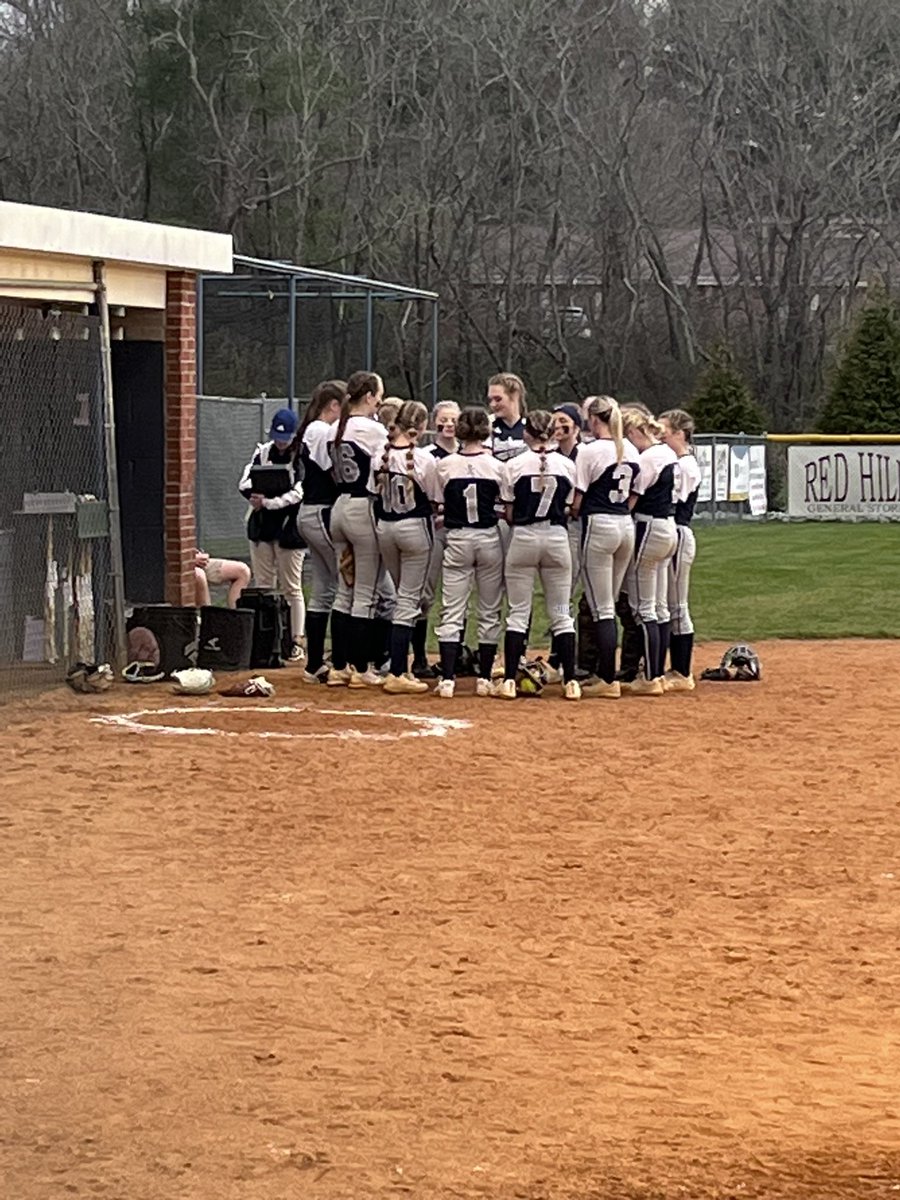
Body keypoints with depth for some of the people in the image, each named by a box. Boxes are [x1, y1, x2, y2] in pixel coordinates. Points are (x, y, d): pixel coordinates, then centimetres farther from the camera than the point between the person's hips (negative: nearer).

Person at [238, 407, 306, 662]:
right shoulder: (262, 452, 7)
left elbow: (298, 494, -18)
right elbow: (245, 482, 1)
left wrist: (267, 502, -22)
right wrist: (255, 494, -20)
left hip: (289, 528, -5)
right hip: (261, 526, 5)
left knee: (291, 588, 0)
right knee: (263, 585, 7)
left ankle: (296, 641, 6)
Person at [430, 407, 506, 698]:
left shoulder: (445, 465, -5)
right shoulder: (496, 466, -6)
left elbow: (438, 507, 1)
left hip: (457, 540, 0)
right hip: (489, 538, 0)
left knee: (452, 612, 2)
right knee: (489, 612, 11)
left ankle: (447, 679, -8)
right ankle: (484, 679, 11)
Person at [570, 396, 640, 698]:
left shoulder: (590, 450, -11)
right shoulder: (631, 451, 9)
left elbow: (577, 503, -12)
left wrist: (572, 512, 7)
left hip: (599, 526, -7)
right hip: (627, 526, 7)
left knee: (602, 609, -4)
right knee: (608, 606, 16)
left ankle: (609, 680, -6)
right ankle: (604, 673, 20)